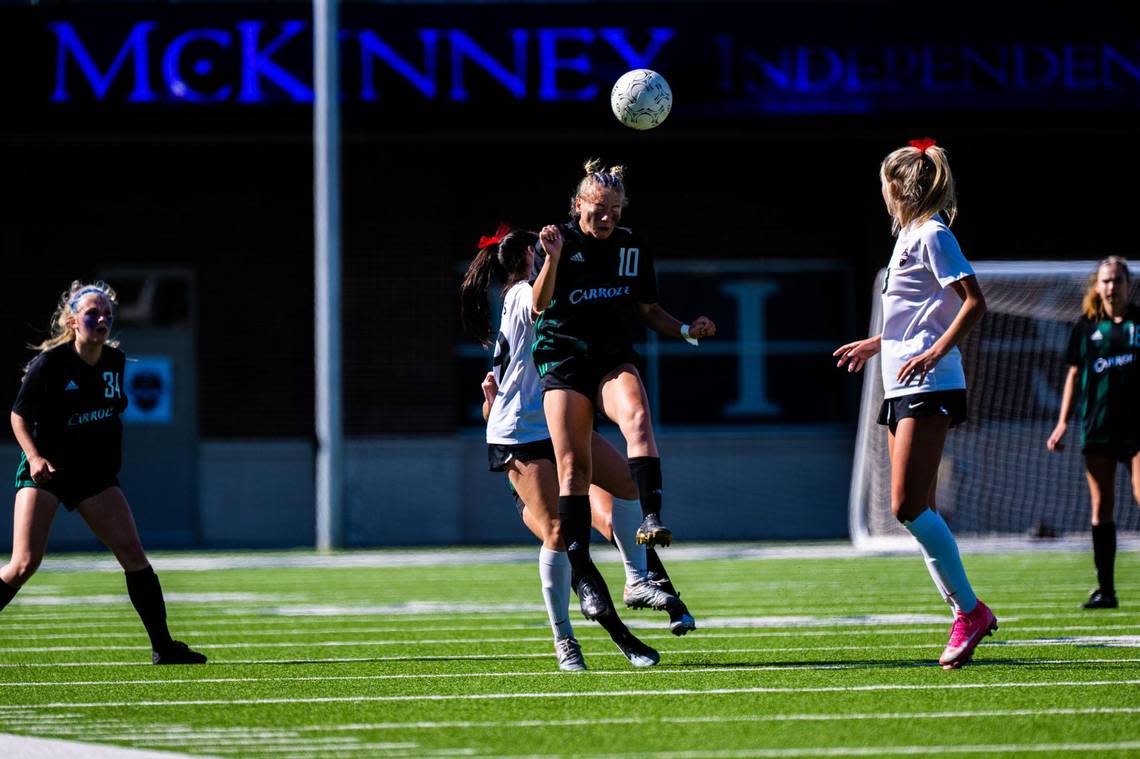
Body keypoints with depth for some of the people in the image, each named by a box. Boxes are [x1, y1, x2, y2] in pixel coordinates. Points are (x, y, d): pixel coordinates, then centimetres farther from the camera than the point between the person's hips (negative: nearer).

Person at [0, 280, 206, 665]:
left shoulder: (115, 360, 4)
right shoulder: (50, 363, -13)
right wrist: (34, 456, -22)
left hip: (95, 473, 5)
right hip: (45, 471, -5)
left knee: (132, 553, -5)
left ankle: (163, 647, 1)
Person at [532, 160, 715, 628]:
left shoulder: (634, 249, 9)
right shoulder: (561, 241, -1)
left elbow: (648, 311, 18)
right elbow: (538, 306, -13)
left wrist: (687, 330, 0)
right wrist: (553, 259, -28)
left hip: (615, 361, 2)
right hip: (563, 363, -2)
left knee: (637, 418, -31)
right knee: (573, 464, -8)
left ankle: (650, 519, -44)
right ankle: (580, 569, -1)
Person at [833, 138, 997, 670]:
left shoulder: (932, 235, -9)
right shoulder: (909, 237, 20)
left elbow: (973, 302, -18)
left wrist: (935, 352, -27)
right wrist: (875, 344, 37)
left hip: (929, 387, -10)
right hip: (902, 388, 10)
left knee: (908, 506, -15)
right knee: (916, 511, 5)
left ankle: (969, 610, -10)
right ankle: (967, 615, 6)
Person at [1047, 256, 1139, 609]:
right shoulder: (1086, 326, 8)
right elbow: (1074, 374, 13)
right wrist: (1063, 422, 7)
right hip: (1098, 425, 2)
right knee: (1101, 507, 2)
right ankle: (1105, 589, 5)